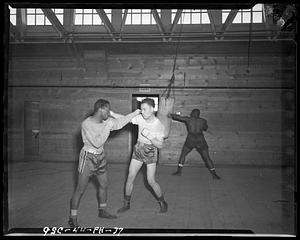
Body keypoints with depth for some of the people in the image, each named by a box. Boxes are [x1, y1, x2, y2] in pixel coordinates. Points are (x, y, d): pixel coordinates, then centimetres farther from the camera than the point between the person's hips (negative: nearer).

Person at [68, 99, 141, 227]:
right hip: (88, 157, -7)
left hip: (100, 157, 7)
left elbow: (119, 123, 12)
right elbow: (97, 143, -27)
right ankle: (73, 218, 10)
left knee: (104, 185, 16)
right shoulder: (86, 124, -22)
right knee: (80, 189, -2)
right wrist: (108, 127, -25)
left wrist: (134, 114, 12)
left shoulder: (105, 121, -2)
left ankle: (102, 211, 35)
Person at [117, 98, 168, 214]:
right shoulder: (140, 118, -8)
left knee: (151, 181, -5)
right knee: (130, 177, 2)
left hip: (150, 153, -4)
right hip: (138, 150, 4)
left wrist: (149, 136, -26)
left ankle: (163, 203, 18)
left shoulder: (159, 125, -16)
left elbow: (160, 145, -15)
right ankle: (126, 204, 18)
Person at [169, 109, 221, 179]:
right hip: (200, 140, 1)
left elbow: (178, 117, 13)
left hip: (190, 139, -1)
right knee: (206, 157, 9)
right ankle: (214, 174, 6)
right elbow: (205, 128, 24)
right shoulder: (203, 121, 7)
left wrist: (171, 115, 29)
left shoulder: (188, 119, 4)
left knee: (183, 154, 19)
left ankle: (179, 171, 13)